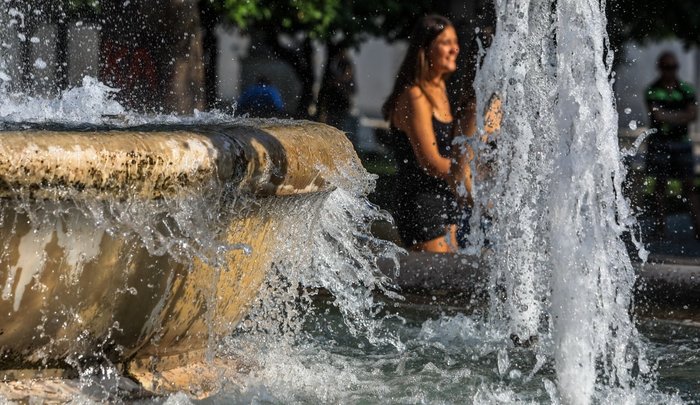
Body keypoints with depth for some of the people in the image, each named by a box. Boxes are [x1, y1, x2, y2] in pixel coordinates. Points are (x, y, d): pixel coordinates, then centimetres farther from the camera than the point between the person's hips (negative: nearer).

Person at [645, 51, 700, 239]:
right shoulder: (652, 90, 1)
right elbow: (656, 115, -10)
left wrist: (668, 116, -13)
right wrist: (679, 115, -12)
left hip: (681, 141, 1)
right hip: (659, 143, -1)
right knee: (661, 184, 3)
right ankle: (661, 225, 8)